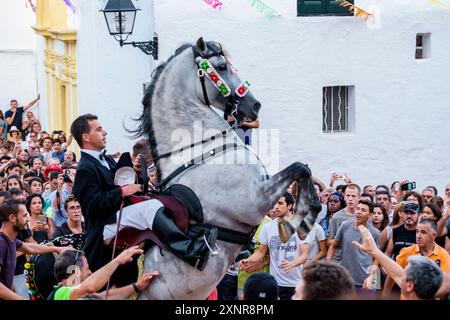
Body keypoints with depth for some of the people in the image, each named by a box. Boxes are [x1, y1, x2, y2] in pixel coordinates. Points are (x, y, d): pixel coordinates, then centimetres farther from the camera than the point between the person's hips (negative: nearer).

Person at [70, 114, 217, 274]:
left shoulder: (108, 160, 21)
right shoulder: (85, 169, -9)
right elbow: (94, 206, -19)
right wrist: (123, 191, -18)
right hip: (105, 226, -10)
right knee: (152, 207, -28)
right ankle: (191, 252, -39)